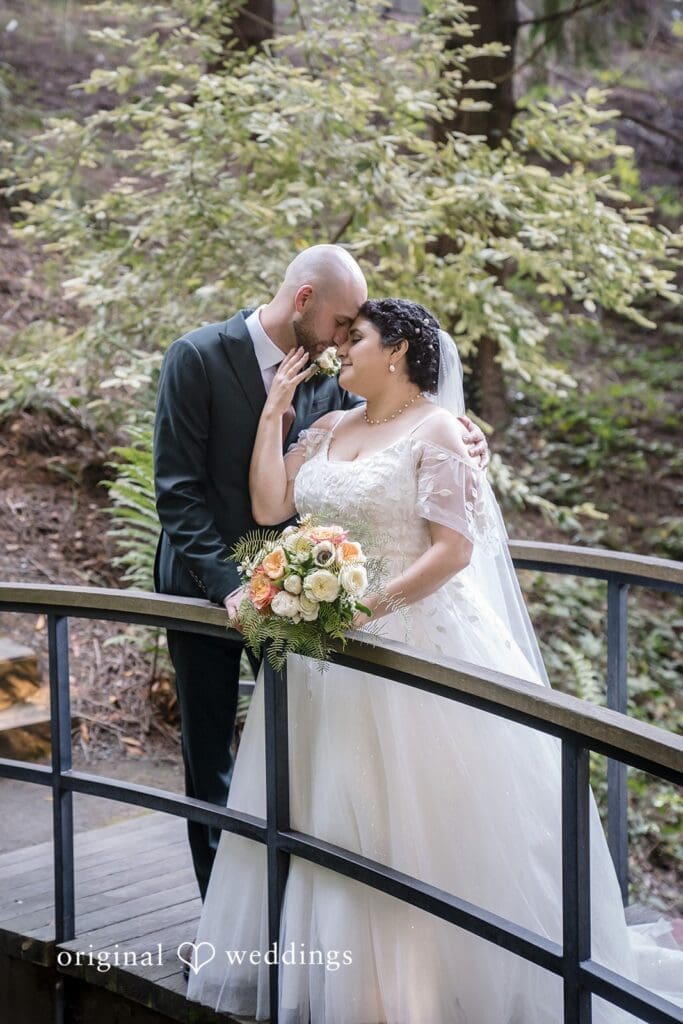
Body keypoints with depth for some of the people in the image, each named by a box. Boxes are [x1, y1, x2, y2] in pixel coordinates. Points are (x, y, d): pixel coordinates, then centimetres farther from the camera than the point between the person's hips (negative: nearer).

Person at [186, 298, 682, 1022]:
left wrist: (369, 607, -23)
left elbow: (454, 549, -14)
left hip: (416, 633, -7)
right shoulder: (330, 430, 13)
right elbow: (268, 505, 4)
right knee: (331, 819, 9)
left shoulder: (435, 430, -7)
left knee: (420, 823, -1)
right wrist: (274, 408, 5)